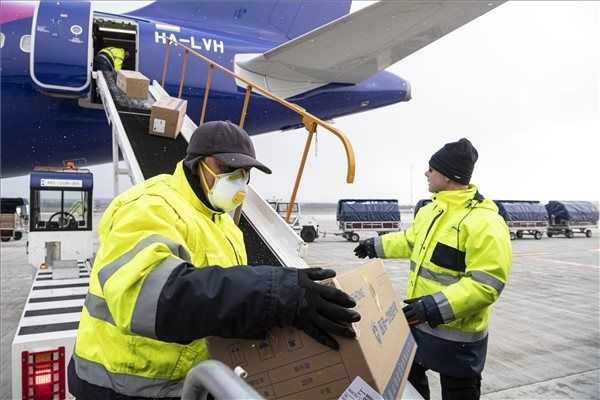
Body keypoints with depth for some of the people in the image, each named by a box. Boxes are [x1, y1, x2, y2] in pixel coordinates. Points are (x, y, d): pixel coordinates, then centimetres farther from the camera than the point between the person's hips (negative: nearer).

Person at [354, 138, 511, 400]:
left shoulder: (484, 222, -24)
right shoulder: (431, 210, 5)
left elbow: (485, 285, -28)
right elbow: (412, 241, 24)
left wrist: (435, 306, -34)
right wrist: (377, 246, 31)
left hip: (456, 334, -8)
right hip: (418, 322, 9)